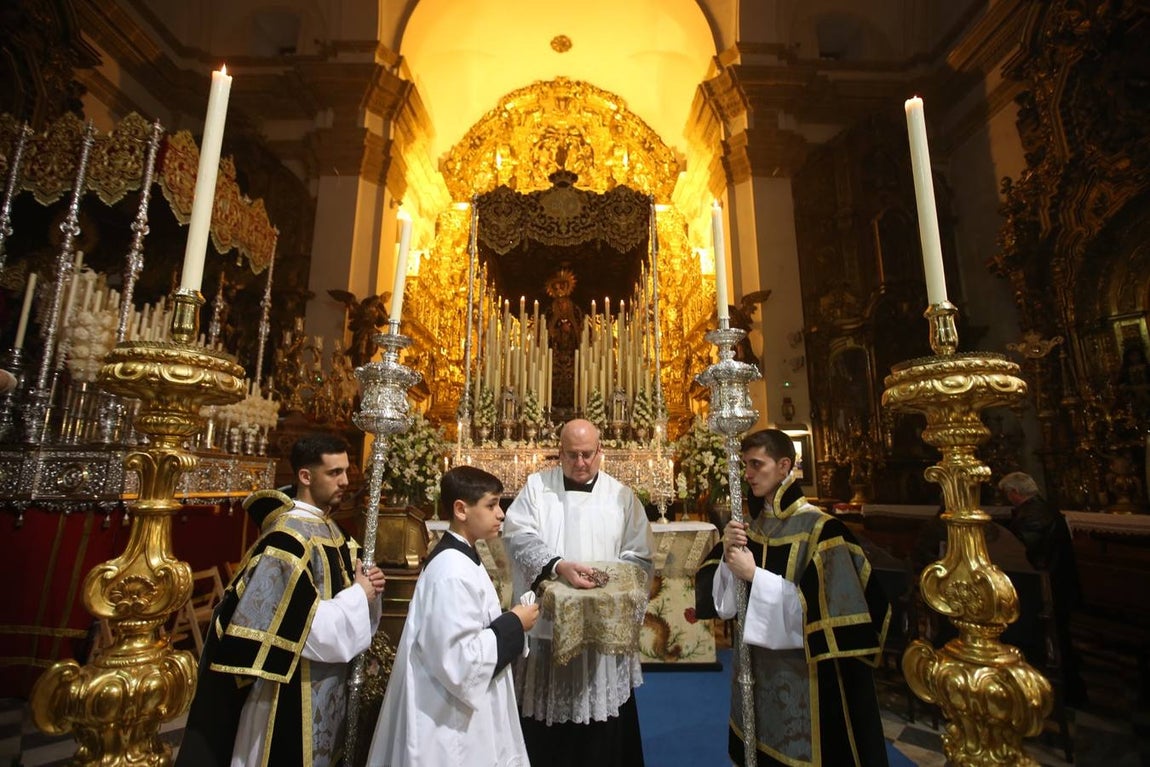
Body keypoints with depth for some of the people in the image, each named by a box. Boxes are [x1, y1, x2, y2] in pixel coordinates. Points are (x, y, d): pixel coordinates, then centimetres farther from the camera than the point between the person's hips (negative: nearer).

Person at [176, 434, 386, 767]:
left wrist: (365, 586, -7)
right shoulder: (290, 536, -24)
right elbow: (296, 621, -27)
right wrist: (358, 595, -18)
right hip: (294, 692, -8)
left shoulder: (326, 527, 4)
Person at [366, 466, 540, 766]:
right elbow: (460, 660, -28)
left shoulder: (460, 558, 4)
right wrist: (514, 625, -19)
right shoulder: (453, 572, -27)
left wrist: (507, 621, 2)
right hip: (451, 722, -9)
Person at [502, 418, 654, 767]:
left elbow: (640, 557, 0)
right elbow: (518, 537, -11)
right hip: (546, 624, 0)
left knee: (601, 728, 10)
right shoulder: (537, 486, 0)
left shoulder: (622, 496, 2)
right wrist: (558, 566, -25)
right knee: (543, 725, 13)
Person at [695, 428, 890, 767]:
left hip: (804, 674, -5)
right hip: (755, 668, 5)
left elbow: (826, 608, -23)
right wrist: (727, 556, -20)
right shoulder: (748, 525, -1)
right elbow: (712, 589, 0)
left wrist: (755, 575, -24)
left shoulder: (820, 528, -19)